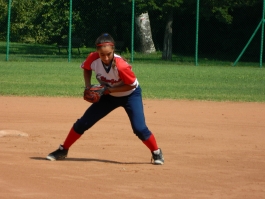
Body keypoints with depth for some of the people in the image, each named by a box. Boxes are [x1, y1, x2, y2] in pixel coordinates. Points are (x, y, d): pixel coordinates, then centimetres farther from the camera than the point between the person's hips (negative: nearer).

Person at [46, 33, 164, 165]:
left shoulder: (121, 66, -37)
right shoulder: (93, 59, -25)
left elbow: (132, 85, -24)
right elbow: (86, 68, 0)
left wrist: (109, 90, -29)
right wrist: (88, 86, -15)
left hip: (130, 95, -4)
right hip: (109, 96, 4)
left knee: (139, 128, -18)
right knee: (83, 123, 1)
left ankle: (156, 153, 7)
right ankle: (62, 150, 17)